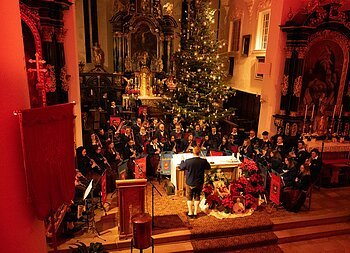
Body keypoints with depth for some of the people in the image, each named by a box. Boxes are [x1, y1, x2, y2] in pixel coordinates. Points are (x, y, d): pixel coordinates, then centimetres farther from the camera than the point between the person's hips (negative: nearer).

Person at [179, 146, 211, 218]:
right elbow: (208, 167, 4)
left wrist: (182, 161, 16)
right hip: (199, 183, 2)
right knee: (197, 197, 18)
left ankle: (190, 213, 23)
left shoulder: (188, 161, -23)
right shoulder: (203, 161, -17)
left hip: (190, 183, -2)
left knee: (189, 198, 17)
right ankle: (195, 213, 24)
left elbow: (181, 167, -3)